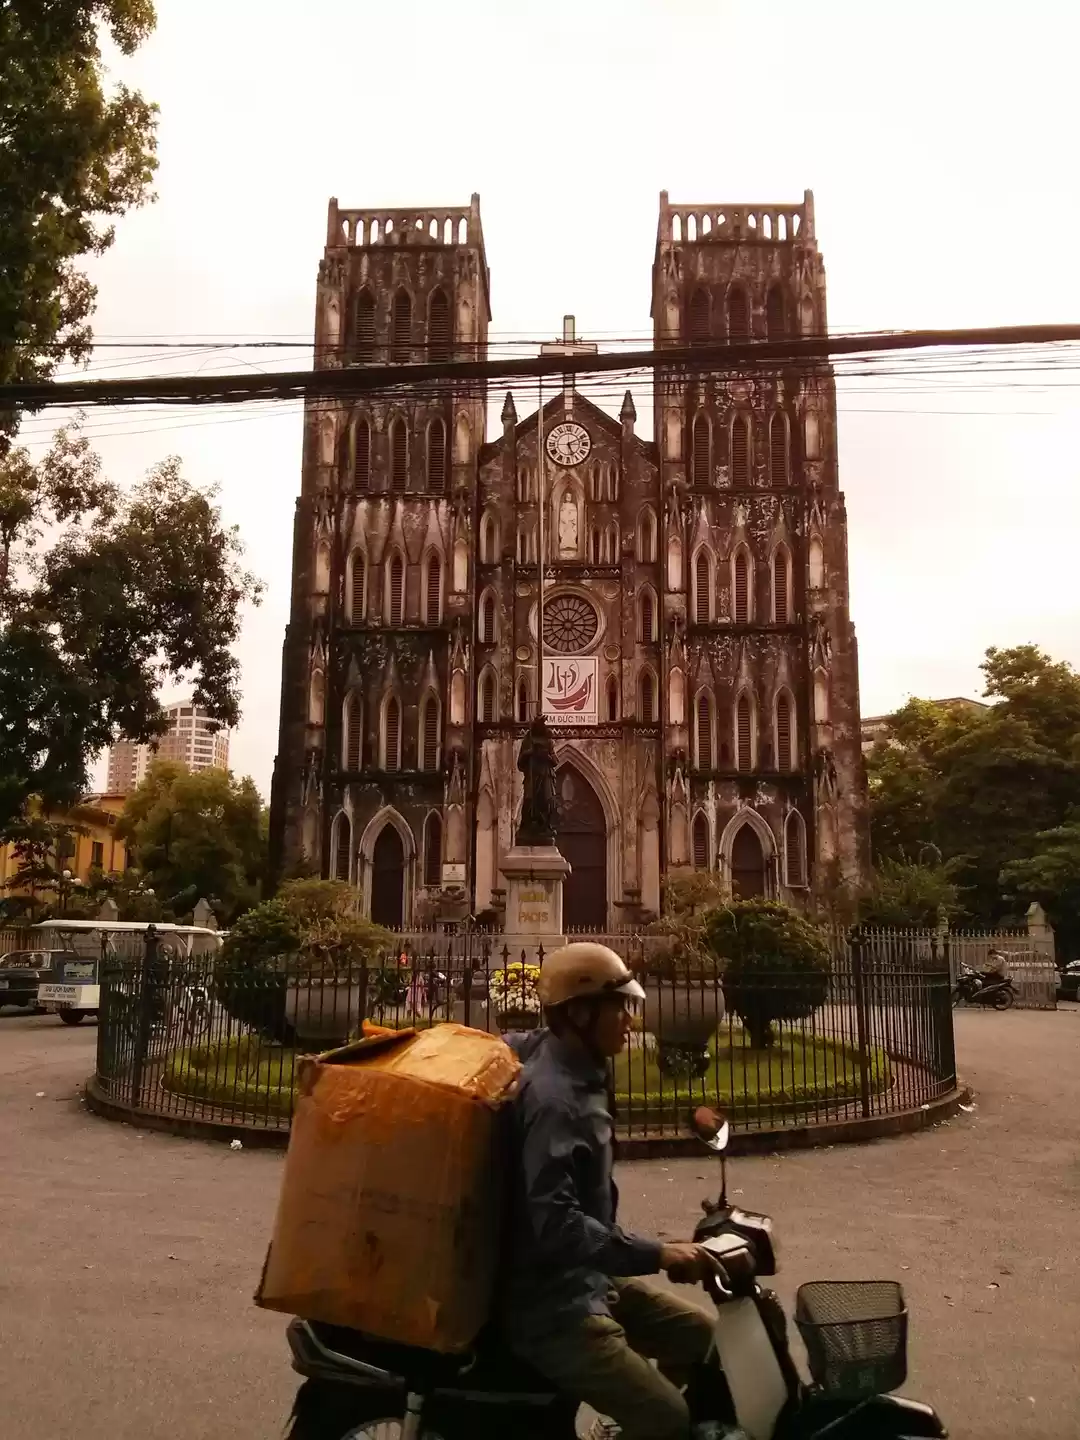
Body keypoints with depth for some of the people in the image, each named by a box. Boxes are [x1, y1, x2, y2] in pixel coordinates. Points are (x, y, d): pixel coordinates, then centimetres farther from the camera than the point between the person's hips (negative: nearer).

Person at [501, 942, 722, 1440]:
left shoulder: (573, 1070, 3)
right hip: (552, 1304, -10)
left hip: (591, 1277, 10)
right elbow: (554, 1222, -33)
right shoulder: (555, 1099, -27)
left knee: (701, 1337, 16)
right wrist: (655, 1254, -30)